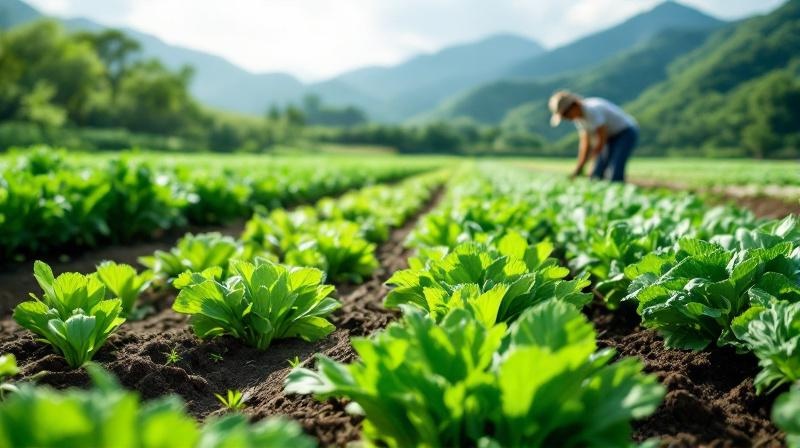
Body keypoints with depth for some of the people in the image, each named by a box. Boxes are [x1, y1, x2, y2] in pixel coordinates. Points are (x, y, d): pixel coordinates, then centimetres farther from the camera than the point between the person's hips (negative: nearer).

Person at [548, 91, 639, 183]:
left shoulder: (592, 110, -30)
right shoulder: (578, 116, -3)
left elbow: (601, 141, -27)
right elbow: (585, 144, 0)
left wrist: (580, 166, -21)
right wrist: (578, 168, -9)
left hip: (626, 132, -9)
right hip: (611, 136, 9)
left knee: (615, 175, -23)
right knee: (597, 174, -3)